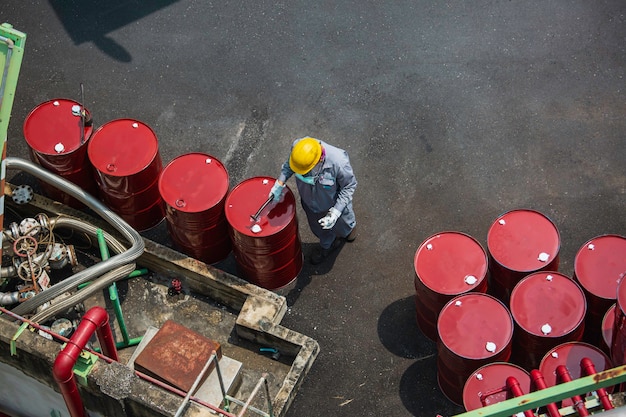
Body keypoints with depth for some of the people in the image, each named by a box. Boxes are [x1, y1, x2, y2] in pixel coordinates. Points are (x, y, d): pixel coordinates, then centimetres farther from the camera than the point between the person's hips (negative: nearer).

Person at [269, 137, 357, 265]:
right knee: (318, 228, 31)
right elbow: (288, 164, -8)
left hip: (334, 204, -3)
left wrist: (336, 211, -30)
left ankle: (351, 226, 69)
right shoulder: (297, 146, -33)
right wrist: (280, 182, -20)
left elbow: (349, 186, -24)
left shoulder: (339, 162, -44)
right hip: (310, 201, 3)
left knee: (341, 227, 31)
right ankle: (327, 245, 65)